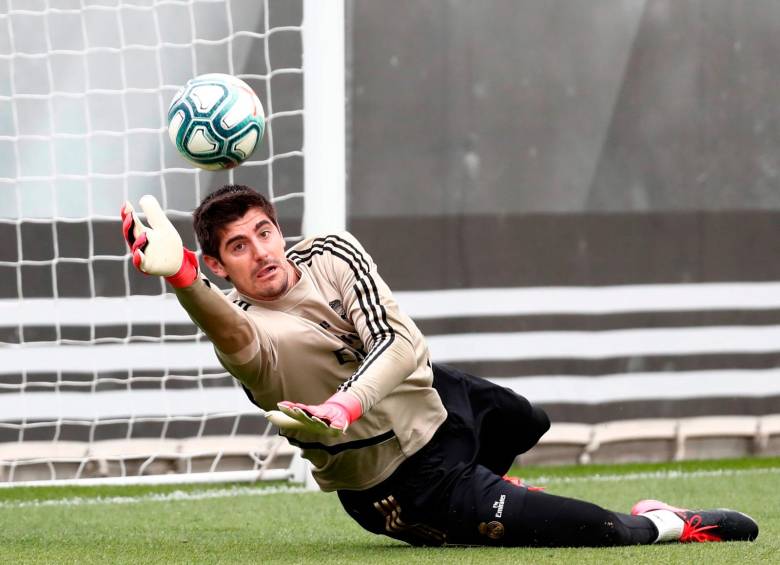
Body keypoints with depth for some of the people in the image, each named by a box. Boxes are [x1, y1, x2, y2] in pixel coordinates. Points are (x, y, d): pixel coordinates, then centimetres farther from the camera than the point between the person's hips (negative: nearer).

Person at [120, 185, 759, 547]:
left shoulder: (334, 253, -15)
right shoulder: (250, 335, -31)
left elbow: (400, 342, -26)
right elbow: (228, 327, -57)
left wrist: (342, 406, -45)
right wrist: (180, 275, -77)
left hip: (431, 392, 7)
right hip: (393, 482, -7)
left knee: (525, 424, 38)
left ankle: (496, 487, 68)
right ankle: (657, 527, 13)